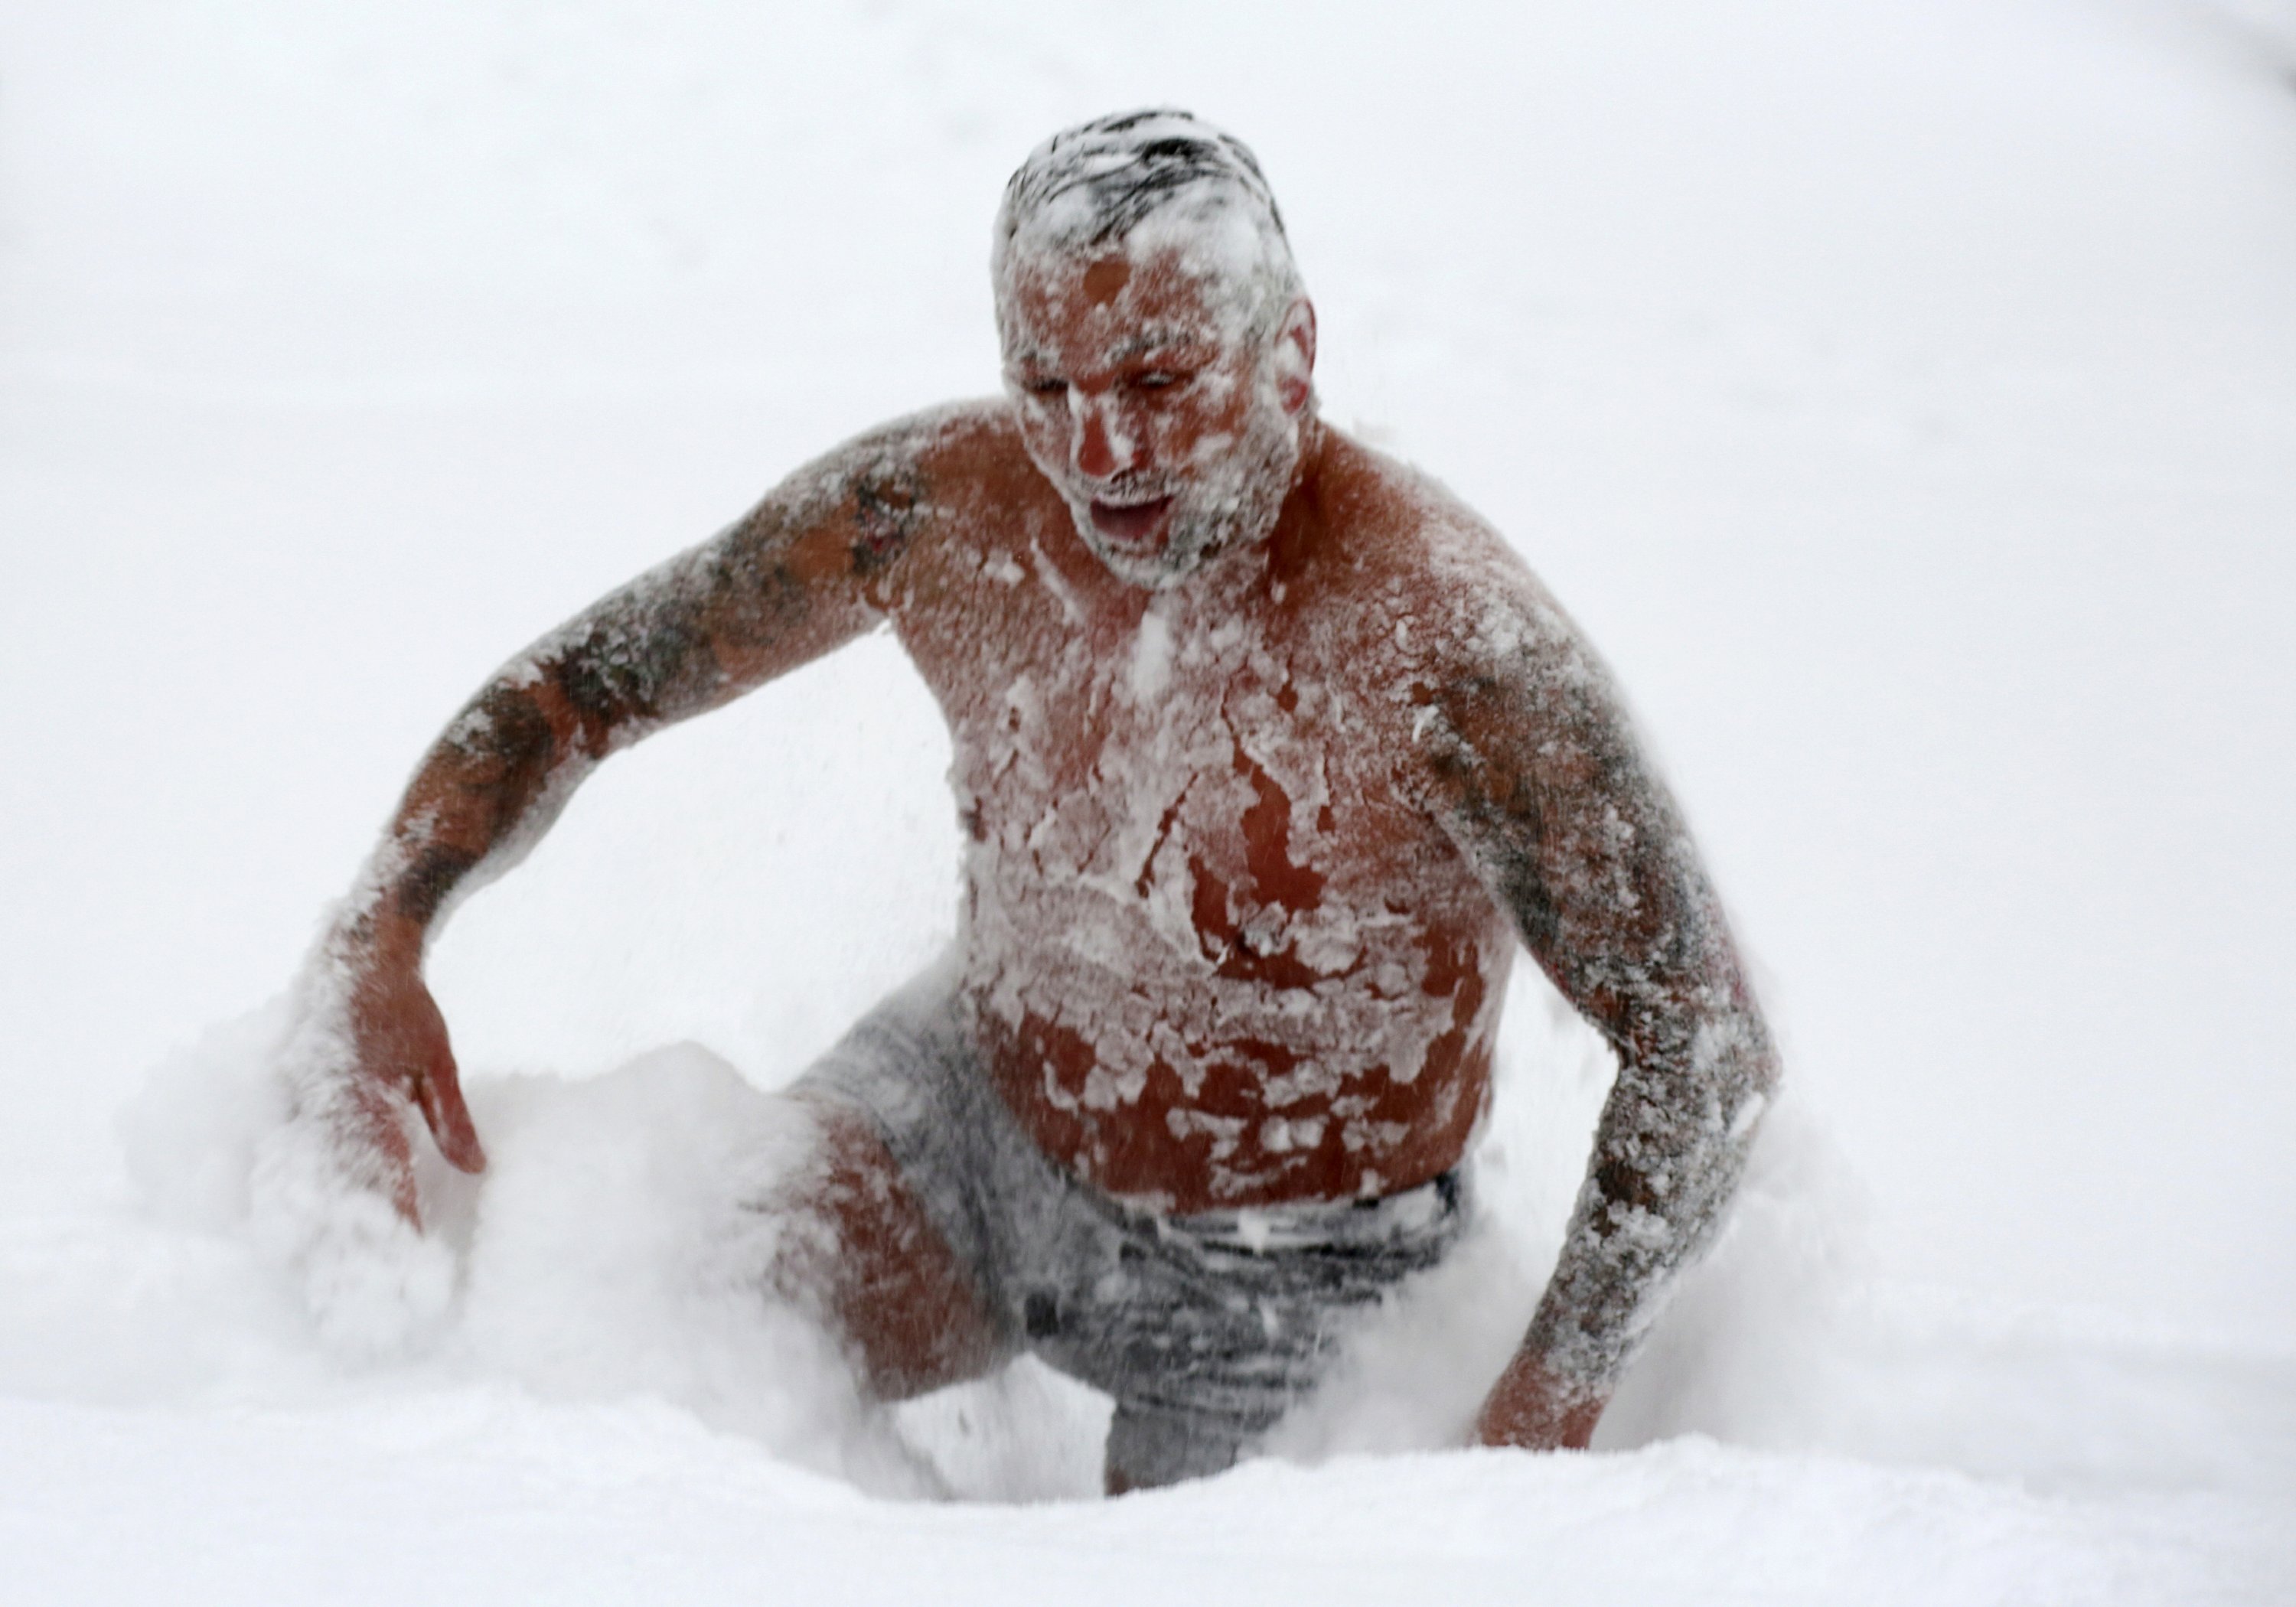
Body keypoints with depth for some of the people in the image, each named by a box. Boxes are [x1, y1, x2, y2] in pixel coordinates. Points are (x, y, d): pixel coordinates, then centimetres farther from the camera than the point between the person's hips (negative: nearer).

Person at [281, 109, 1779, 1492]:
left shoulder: (1442, 635, -32)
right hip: (980, 1108, 3)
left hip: (1284, 1268, -3)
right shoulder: (938, 511, -19)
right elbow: (572, 688, -6)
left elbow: (1707, 1042, -27)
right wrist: (378, 937, -21)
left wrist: (1548, 1414, -34)